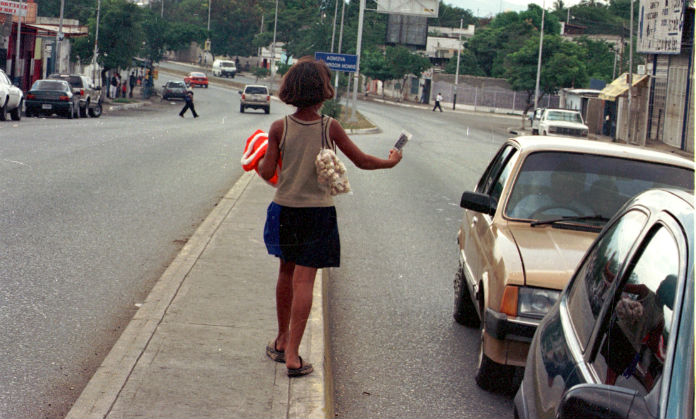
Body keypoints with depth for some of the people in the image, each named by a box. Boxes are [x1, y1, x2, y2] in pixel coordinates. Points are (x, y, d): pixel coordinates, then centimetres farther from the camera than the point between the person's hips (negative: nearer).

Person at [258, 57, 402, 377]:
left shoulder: (279, 128, -7)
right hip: (318, 212, -2)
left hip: (285, 209, 2)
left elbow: (267, 172, -5)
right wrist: (392, 161, 18)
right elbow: (362, 161, -1)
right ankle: (292, 355, -5)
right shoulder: (330, 127, -8)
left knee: (286, 274, 19)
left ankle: (282, 340, 31)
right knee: (304, 280, -2)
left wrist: (257, 162, 19)